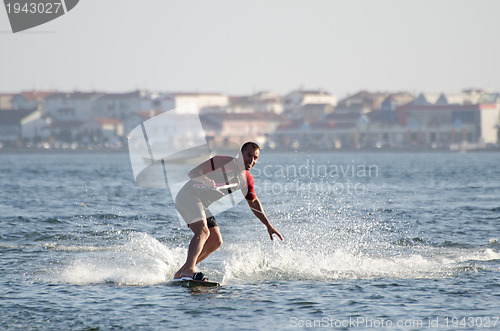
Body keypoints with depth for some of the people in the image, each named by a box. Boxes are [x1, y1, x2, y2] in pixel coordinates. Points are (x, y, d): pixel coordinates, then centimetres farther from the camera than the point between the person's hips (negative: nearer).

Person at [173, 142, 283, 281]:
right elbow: (193, 173, -20)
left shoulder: (246, 179, 7)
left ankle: (180, 274, 8)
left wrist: (269, 226, 17)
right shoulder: (223, 162, -17)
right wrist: (205, 180, -41)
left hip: (201, 205, 9)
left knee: (216, 241, 5)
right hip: (188, 196, -9)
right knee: (202, 231, -29)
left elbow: (254, 202, 21)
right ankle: (189, 270, -44)